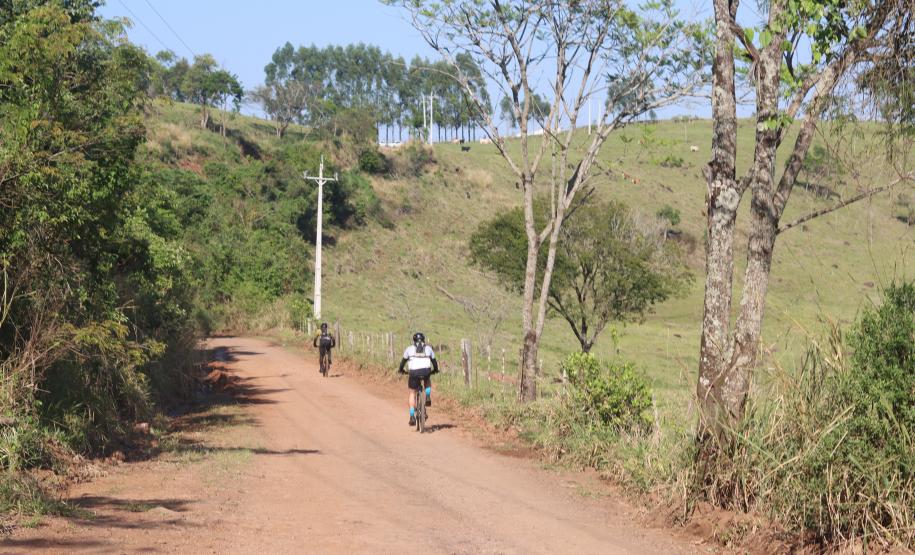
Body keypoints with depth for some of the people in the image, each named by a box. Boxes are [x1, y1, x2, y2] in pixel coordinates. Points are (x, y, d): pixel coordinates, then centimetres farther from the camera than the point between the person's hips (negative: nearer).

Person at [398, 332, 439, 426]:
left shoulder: (410, 349, 16)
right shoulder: (428, 348, 19)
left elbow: (404, 360, 24)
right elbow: (434, 361, 26)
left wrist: (401, 370, 42)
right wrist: (435, 370, 45)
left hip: (414, 372, -1)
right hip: (426, 371, 1)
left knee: (412, 393, 16)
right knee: (428, 381, 38)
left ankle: (412, 417, 7)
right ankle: (428, 397, 12)